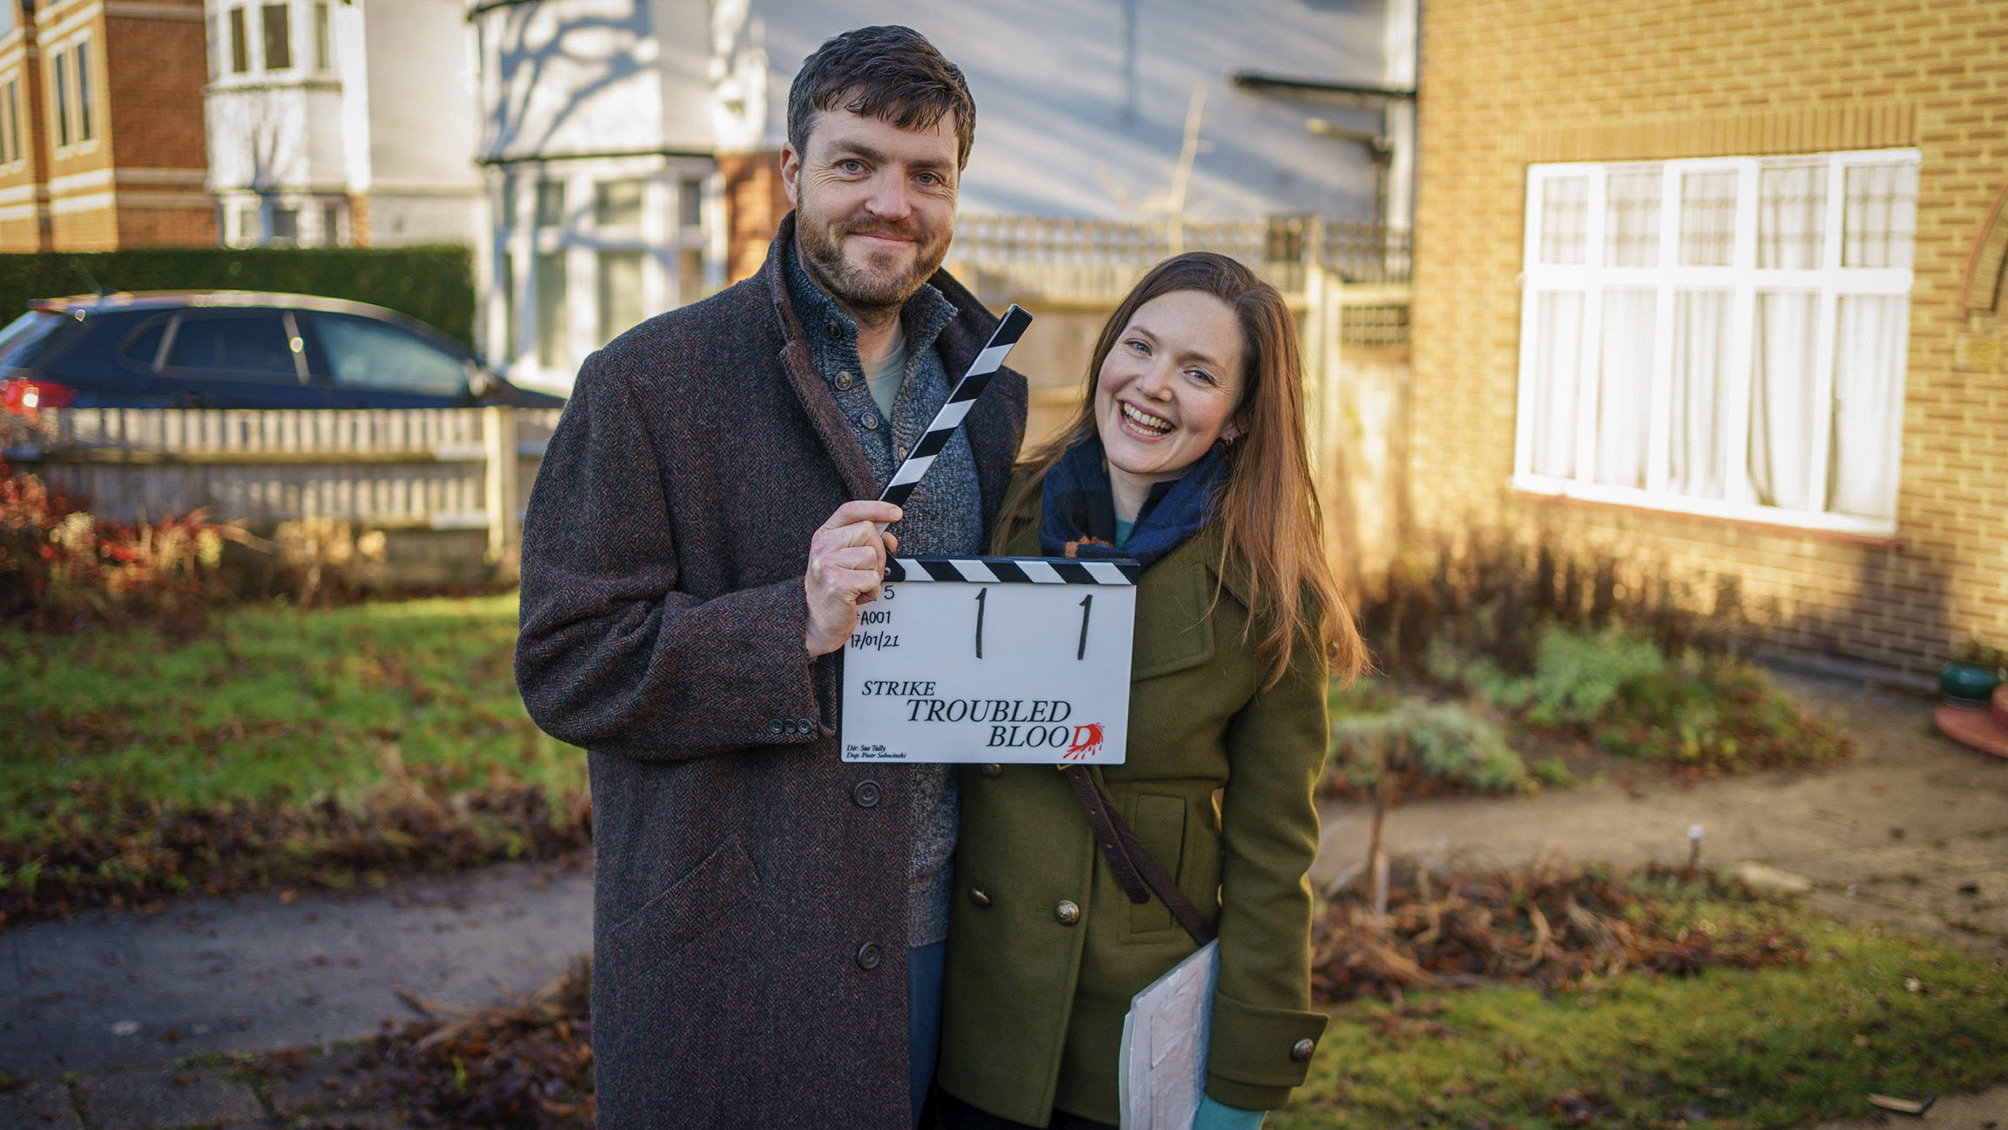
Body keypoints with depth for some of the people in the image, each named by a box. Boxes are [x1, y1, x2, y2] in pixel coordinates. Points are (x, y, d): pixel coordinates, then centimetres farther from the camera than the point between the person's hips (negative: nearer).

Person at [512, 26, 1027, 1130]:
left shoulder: (987, 381, 10)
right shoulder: (645, 384, -10)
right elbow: (563, 664, -12)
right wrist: (793, 628, -24)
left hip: (934, 929, 5)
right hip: (735, 953, -5)